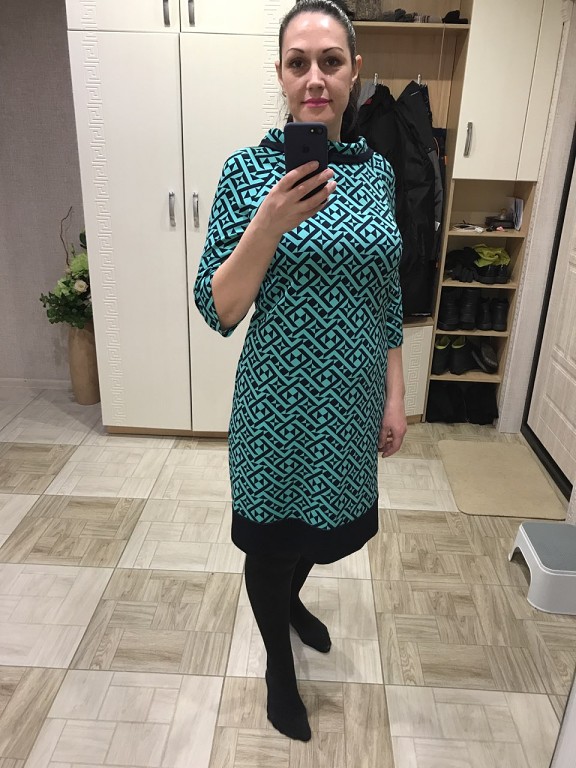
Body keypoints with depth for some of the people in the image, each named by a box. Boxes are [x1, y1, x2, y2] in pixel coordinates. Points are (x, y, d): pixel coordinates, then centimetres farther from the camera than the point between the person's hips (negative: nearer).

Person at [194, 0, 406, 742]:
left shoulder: (377, 170, 2)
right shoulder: (249, 169, -11)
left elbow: (387, 299, 7)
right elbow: (218, 311, -14)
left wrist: (395, 396, 5)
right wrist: (270, 222, -28)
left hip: (353, 400, 5)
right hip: (281, 402, -4)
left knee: (335, 524, 24)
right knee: (273, 535, 14)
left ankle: (290, 600, 58)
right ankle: (278, 660, 45)